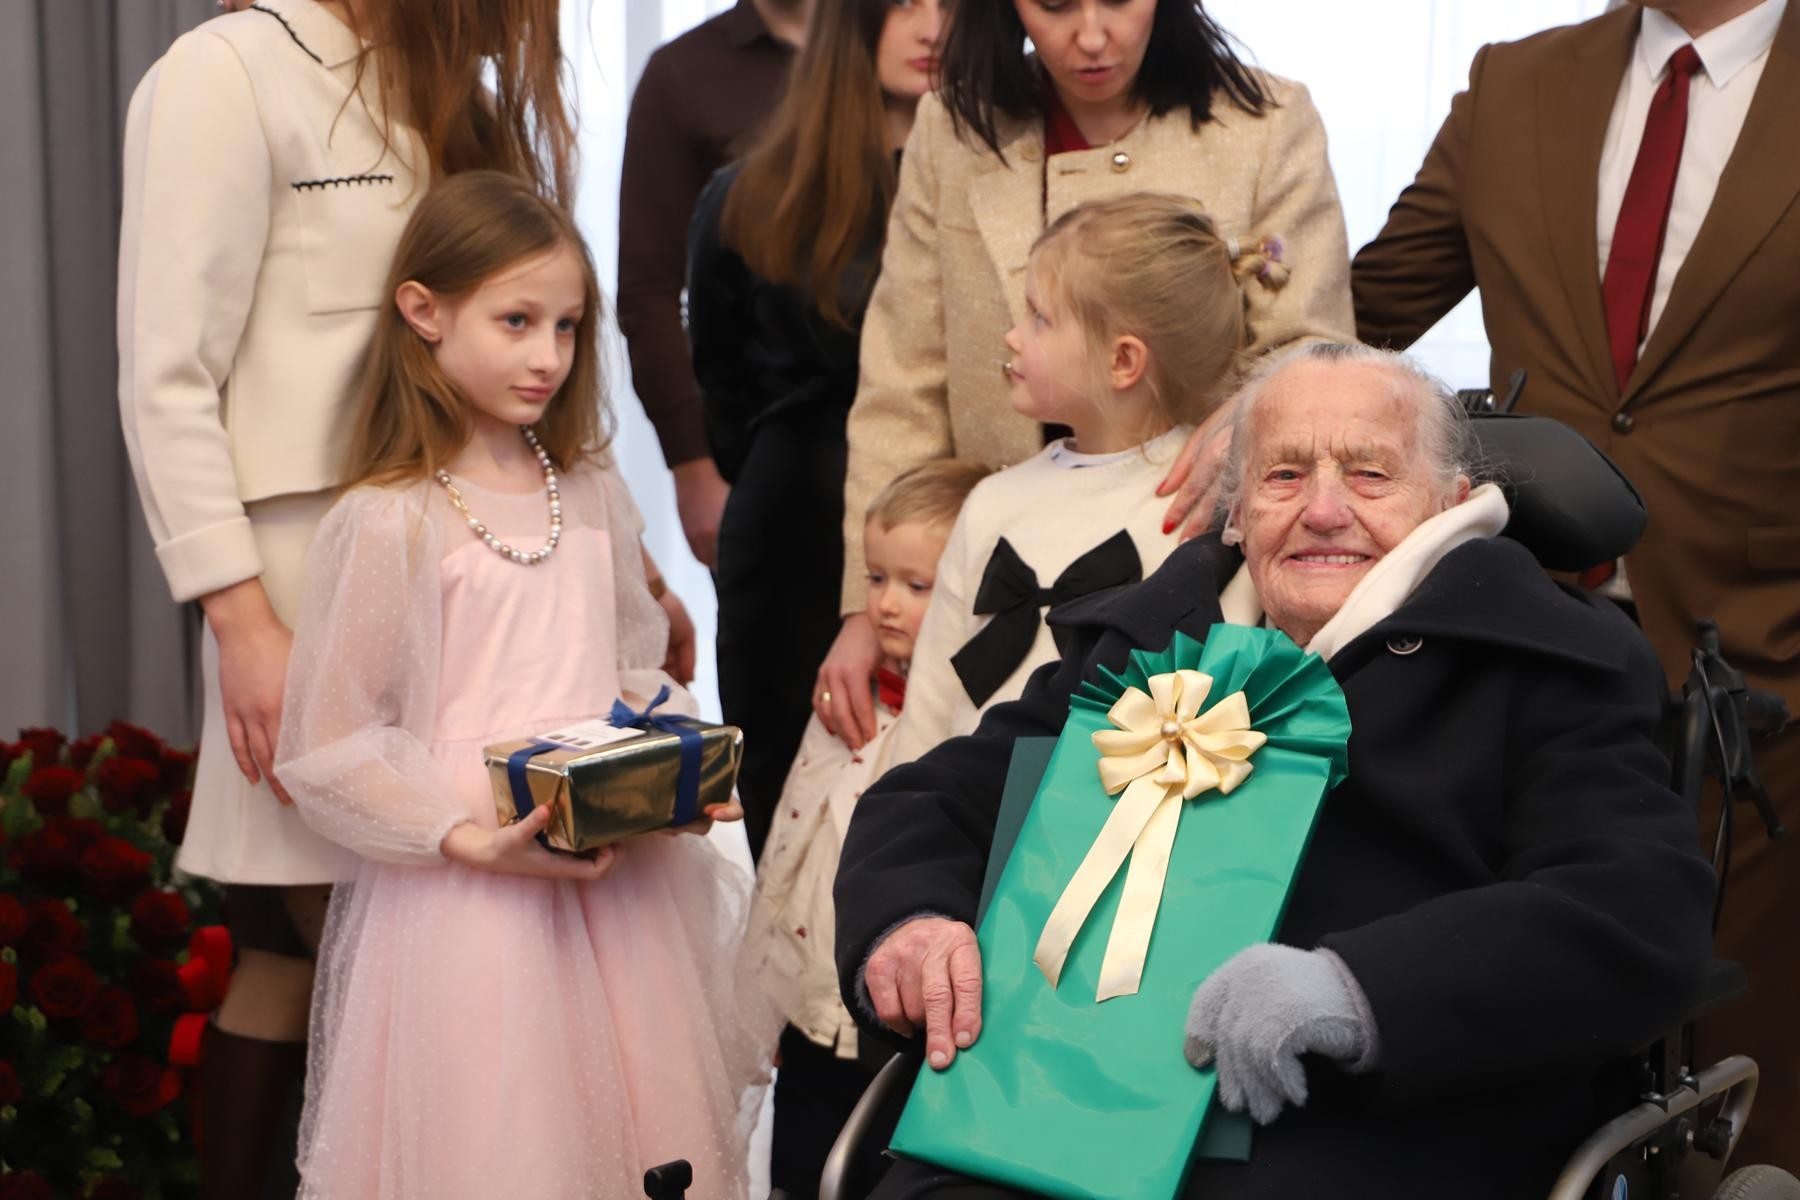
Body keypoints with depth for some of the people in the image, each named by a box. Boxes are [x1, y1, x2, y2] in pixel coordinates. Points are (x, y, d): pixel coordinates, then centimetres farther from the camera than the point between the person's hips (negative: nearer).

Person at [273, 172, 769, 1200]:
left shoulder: (594, 498, 10)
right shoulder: (389, 524, -9)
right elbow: (331, 749, -10)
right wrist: (472, 840, -19)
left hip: (617, 878, 6)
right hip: (468, 901, -6)